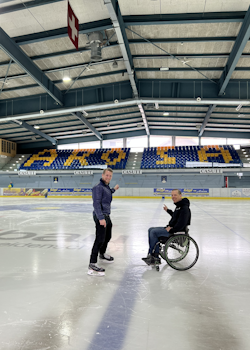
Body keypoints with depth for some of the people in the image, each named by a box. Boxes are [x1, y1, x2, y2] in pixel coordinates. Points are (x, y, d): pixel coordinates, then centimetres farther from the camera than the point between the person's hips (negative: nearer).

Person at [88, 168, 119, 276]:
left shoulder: (106, 187, 13)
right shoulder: (98, 187, -16)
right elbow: (96, 203, -24)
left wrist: (113, 190, 35)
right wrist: (101, 218, -30)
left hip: (106, 216, 10)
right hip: (100, 216, -10)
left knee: (107, 237, 24)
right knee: (100, 240, -14)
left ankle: (102, 254, 46)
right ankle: (92, 265, -11)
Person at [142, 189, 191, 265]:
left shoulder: (184, 208, -20)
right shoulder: (179, 205, 12)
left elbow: (181, 224, -27)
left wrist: (171, 229, -20)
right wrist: (168, 210, 30)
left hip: (177, 231, -11)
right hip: (171, 228, 11)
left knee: (154, 232, -18)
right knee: (151, 229, 5)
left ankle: (154, 256, -4)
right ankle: (151, 255, 3)